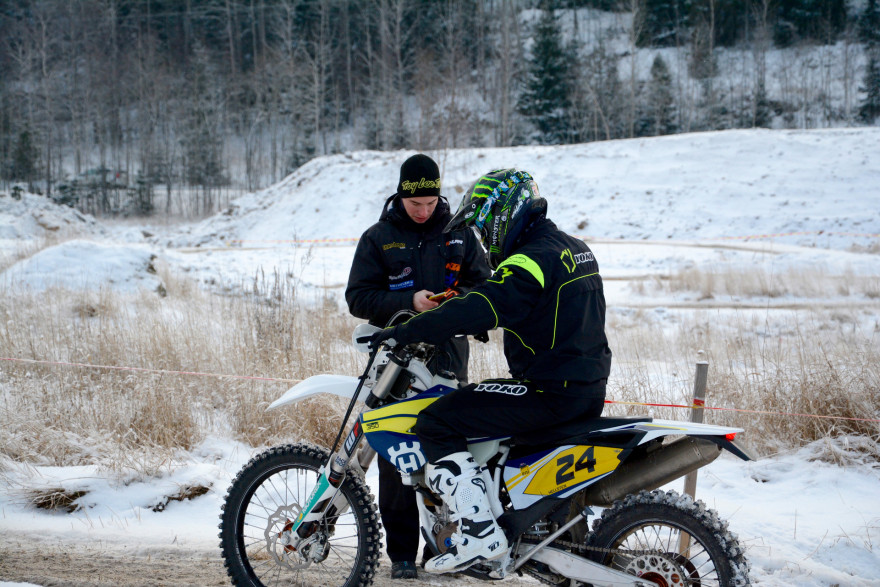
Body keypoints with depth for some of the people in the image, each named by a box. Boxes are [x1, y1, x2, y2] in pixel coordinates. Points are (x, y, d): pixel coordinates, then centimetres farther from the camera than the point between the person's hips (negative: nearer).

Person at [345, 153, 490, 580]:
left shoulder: (459, 234, 10)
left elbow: (484, 283, 12)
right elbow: (358, 297, -1)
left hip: (448, 360, 1)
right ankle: (401, 553, 6)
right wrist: (408, 302, -16)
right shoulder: (377, 238, 5)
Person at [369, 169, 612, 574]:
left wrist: (406, 332, -23)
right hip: (591, 390, 10)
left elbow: (482, 307, -27)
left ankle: (479, 533, -18)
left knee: (435, 424, -11)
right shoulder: (574, 249, 14)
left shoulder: (531, 260, -17)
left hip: (550, 393, -10)